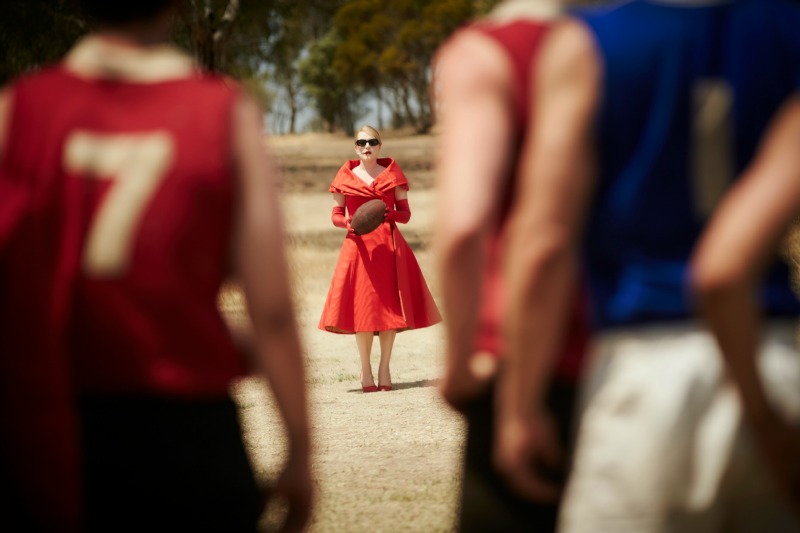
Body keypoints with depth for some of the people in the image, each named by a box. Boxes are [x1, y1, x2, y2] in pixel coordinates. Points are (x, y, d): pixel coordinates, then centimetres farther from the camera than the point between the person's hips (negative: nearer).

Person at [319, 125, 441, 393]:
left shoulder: (392, 174, 7)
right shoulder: (346, 177, 7)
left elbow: (406, 213, 6)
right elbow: (336, 215, 9)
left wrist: (392, 215, -16)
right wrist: (349, 223, -13)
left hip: (389, 245, 0)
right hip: (358, 246, 0)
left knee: (390, 305, -3)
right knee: (362, 307, -4)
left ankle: (384, 369, 7)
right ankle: (365, 371, 7)